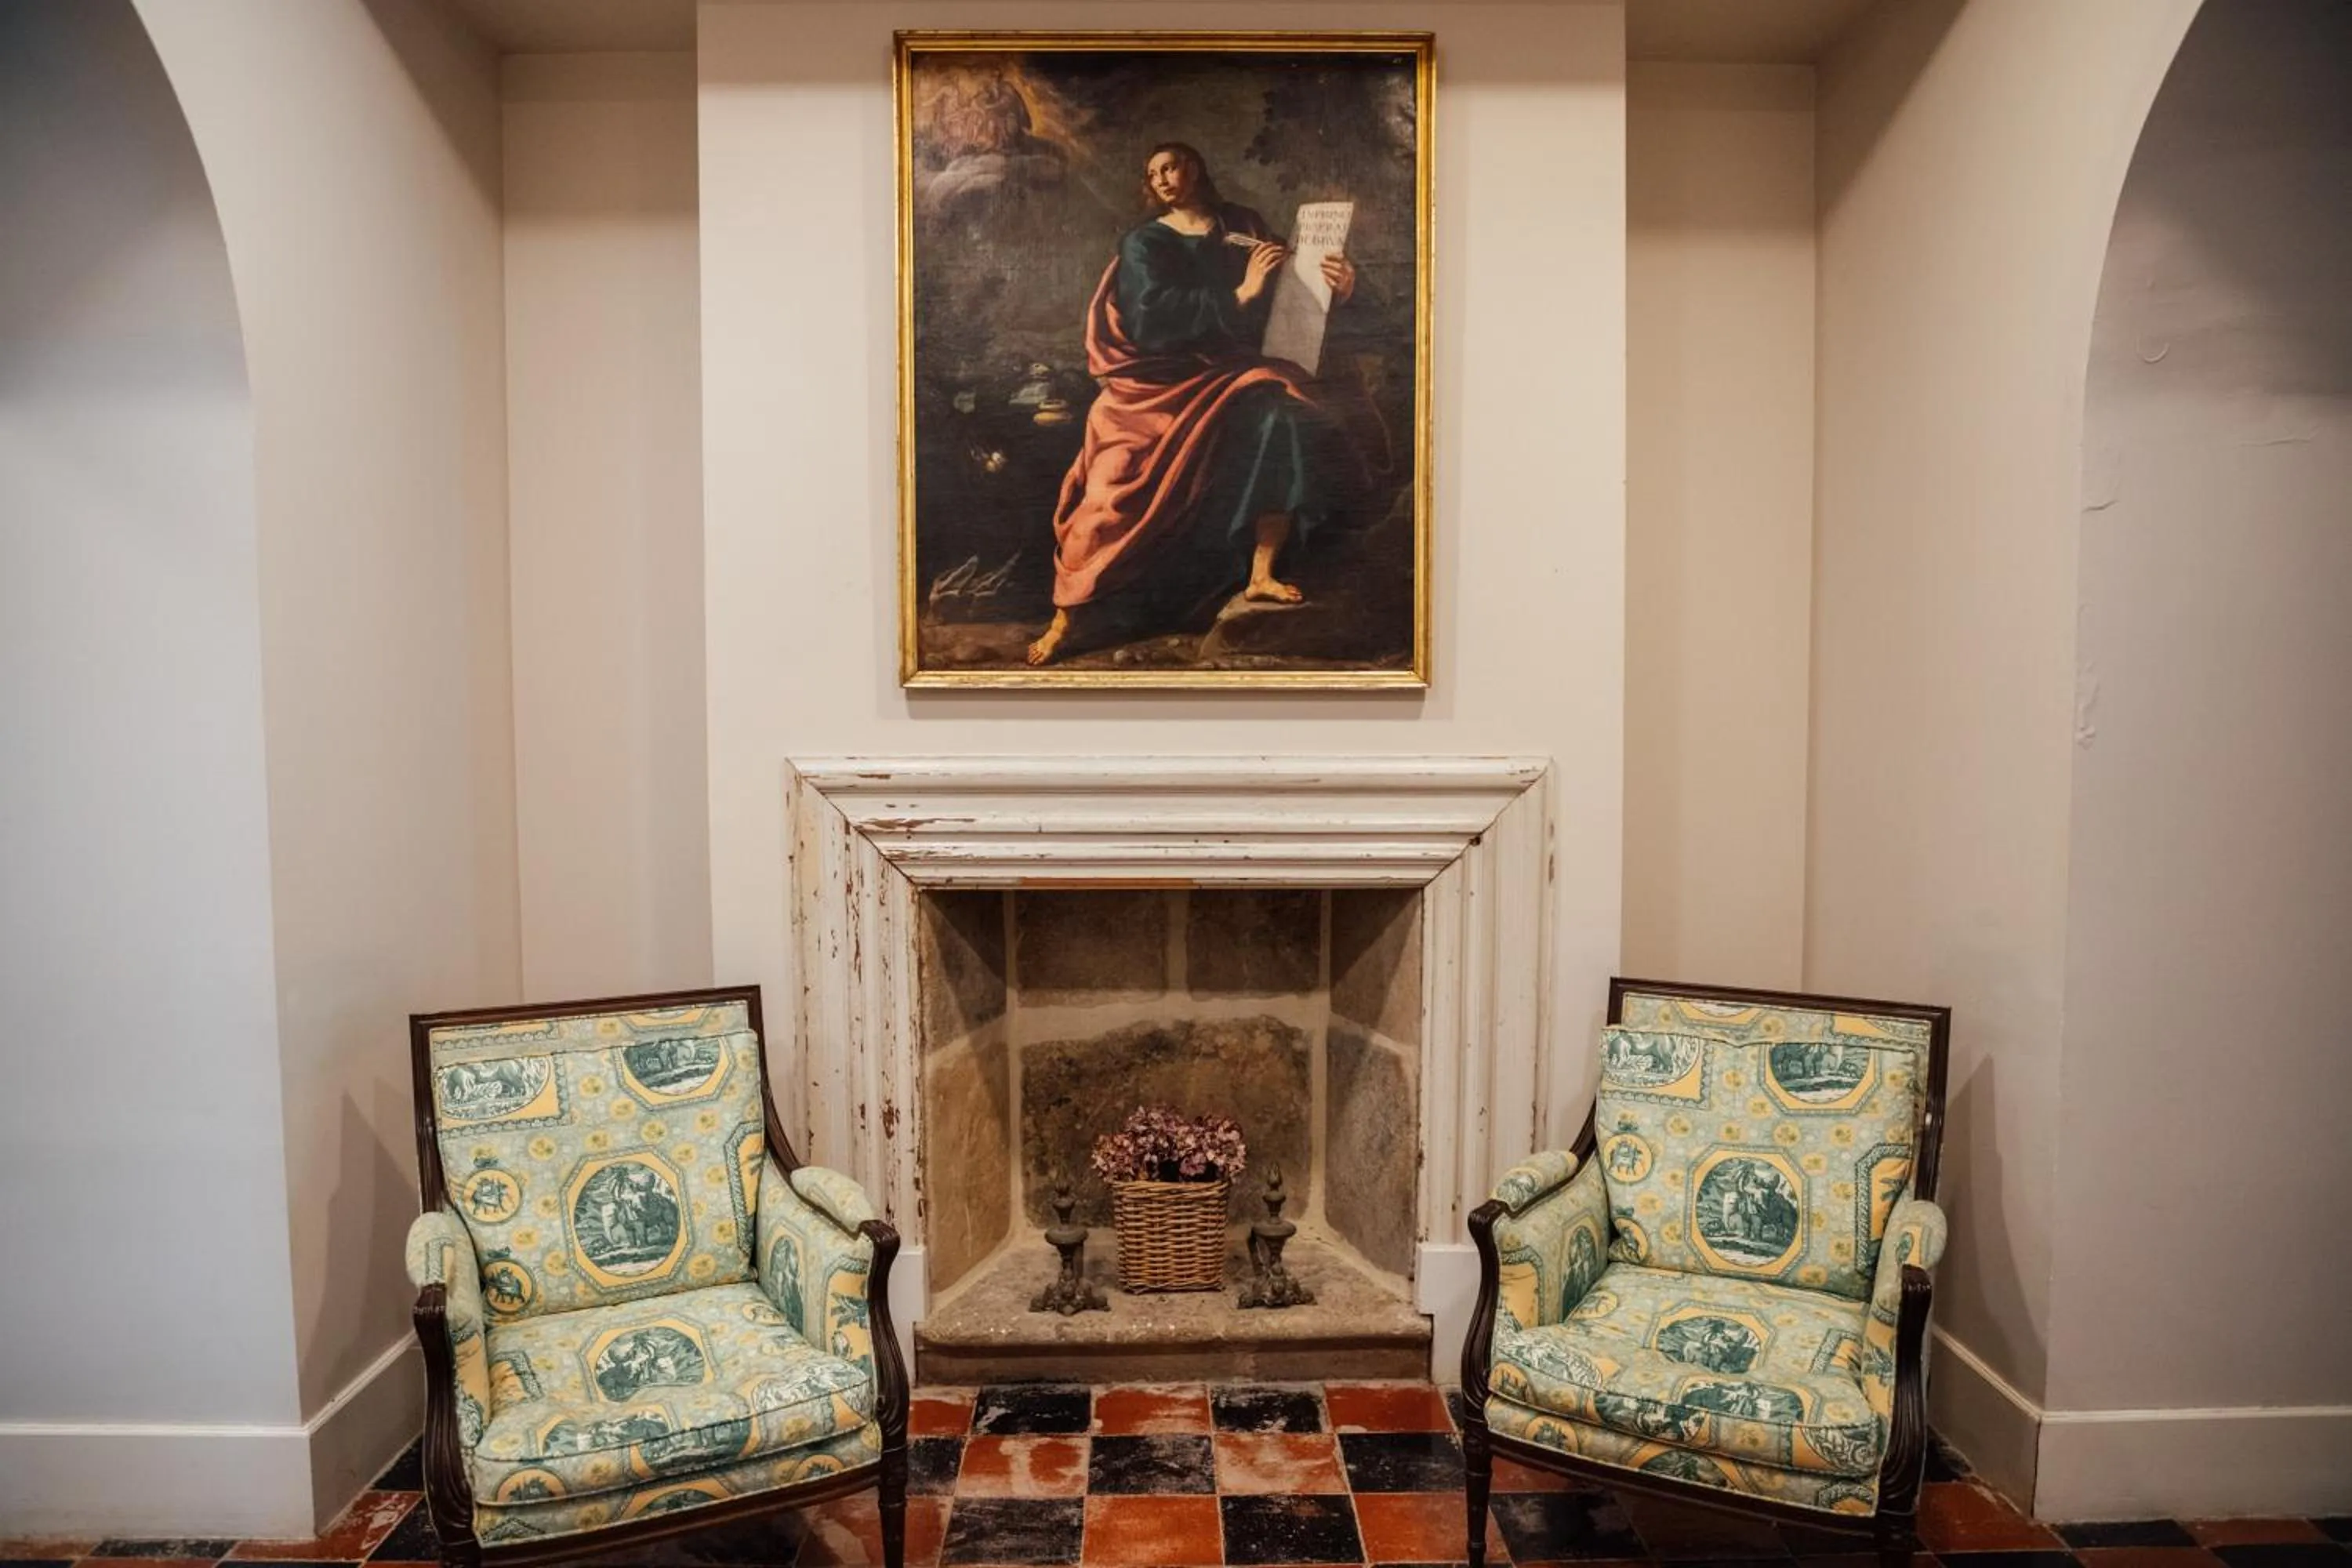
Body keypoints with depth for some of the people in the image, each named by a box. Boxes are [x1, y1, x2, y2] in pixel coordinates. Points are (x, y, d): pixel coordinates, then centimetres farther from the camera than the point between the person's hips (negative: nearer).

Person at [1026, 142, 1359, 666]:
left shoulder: (1245, 227, 15)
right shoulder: (1144, 243, 7)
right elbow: (1153, 317, -12)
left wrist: (1336, 288, -13)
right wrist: (1238, 295, -18)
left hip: (1230, 370, 3)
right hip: (1160, 381, -3)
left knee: (1285, 417, -26)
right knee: (1116, 483, -21)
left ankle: (1262, 576, -18)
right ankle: (1065, 618, -12)